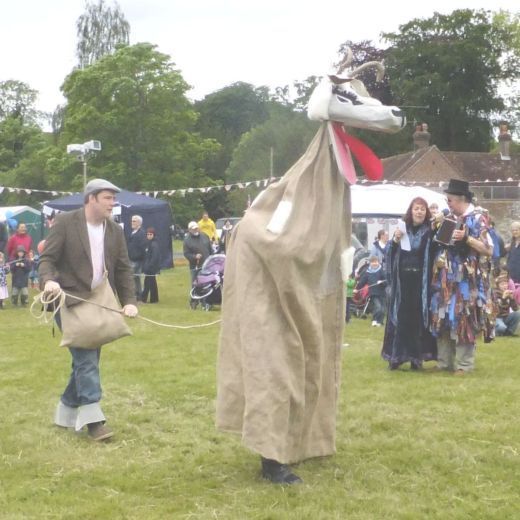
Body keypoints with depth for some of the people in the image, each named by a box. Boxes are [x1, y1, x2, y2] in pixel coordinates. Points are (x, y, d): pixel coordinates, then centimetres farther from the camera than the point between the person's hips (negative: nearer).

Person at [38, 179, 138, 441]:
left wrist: (129, 300, -6)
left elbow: (123, 269, 8)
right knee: (86, 358, -14)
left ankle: (67, 411, 26)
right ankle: (92, 418, -12)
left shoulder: (115, 231, 7)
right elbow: (47, 258, -10)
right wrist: (48, 280, -31)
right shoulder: (65, 222, -9)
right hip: (70, 302, -6)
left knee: (88, 359, 10)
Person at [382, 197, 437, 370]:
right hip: (402, 281, 1)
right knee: (400, 318, 2)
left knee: (418, 318, 1)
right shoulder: (402, 229, 6)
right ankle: (396, 355, 8)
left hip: (420, 282, -1)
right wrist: (394, 241, -12)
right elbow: (390, 255, 5)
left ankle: (416, 356, 9)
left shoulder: (430, 232, 1)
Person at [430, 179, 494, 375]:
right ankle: (444, 361, 13)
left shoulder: (477, 219, -6)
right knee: (443, 318, 6)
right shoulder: (449, 218, 12)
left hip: (466, 279, -6)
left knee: (463, 319, -5)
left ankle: (463, 364, 2)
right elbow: (439, 243, 20)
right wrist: (436, 230, 2)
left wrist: (466, 238, -20)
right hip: (445, 278, 6)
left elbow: (488, 249, -11)